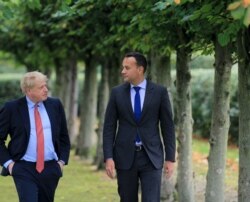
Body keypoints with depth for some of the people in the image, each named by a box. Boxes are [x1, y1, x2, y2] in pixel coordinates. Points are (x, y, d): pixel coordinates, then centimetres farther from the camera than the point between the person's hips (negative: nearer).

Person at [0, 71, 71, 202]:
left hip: (50, 169, 4)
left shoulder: (55, 105, 7)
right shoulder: (12, 108, -3)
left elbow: (64, 136, 15)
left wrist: (62, 161, 5)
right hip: (24, 169, -4)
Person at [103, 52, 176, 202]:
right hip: (125, 157, 2)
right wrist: (108, 157, -7)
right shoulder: (117, 93, 3)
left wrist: (170, 158, -2)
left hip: (151, 157, -2)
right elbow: (109, 127, 3)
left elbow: (168, 126, 1)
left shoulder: (159, 92, -1)